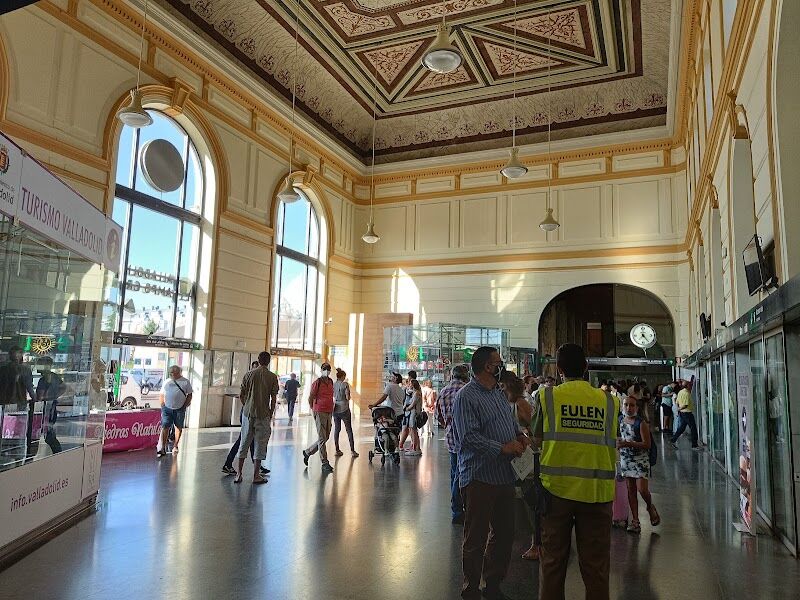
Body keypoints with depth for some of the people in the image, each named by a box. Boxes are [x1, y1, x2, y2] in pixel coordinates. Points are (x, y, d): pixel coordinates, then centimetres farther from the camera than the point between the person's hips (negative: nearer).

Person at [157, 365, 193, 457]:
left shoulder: (185, 382, 3)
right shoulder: (167, 382, 10)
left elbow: (189, 395, 4)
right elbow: (162, 395, 15)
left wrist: (185, 405, -4)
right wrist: (163, 406, 4)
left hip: (179, 409, -1)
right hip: (167, 408, 1)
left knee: (178, 428, 8)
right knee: (165, 428, -5)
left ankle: (175, 446, 22)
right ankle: (162, 448, -4)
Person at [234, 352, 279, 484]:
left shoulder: (249, 374, 0)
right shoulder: (272, 377, -4)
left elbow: (241, 395, 3)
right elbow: (274, 399, -3)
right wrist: (271, 414, 9)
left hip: (248, 413, 2)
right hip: (263, 414, -2)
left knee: (244, 443, 11)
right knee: (260, 444, 5)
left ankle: (239, 473, 14)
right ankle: (256, 475, 9)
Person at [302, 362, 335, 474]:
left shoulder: (331, 382, 12)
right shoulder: (317, 383, -9)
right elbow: (310, 398, -4)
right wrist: (314, 410, 1)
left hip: (329, 413, 8)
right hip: (320, 413, -7)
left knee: (326, 437, 13)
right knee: (322, 438, -3)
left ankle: (307, 452, 30)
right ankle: (325, 463, 2)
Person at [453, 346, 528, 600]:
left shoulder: (499, 394, 14)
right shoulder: (466, 396, -14)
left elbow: (511, 421, 25)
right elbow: (469, 437, -22)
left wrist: (519, 435, 4)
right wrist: (502, 448, -22)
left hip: (505, 476, 9)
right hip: (480, 478, -9)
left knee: (504, 534, 18)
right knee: (476, 538, 5)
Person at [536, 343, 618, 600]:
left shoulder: (548, 397, -5)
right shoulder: (608, 401, 0)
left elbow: (538, 439, 2)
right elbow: (612, 447, 7)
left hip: (557, 488, -1)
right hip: (598, 491, 1)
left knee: (553, 560, 12)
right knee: (596, 564, 12)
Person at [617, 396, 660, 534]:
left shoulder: (641, 423, -12)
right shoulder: (620, 420, 6)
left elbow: (647, 444, -16)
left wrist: (628, 444, -23)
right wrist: (618, 443, 7)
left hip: (640, 459, -5)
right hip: (625, 459, 5)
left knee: (642, 489, -10)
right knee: (631, 490, 6)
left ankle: (650, 507, 23)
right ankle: (635, 520, 12)